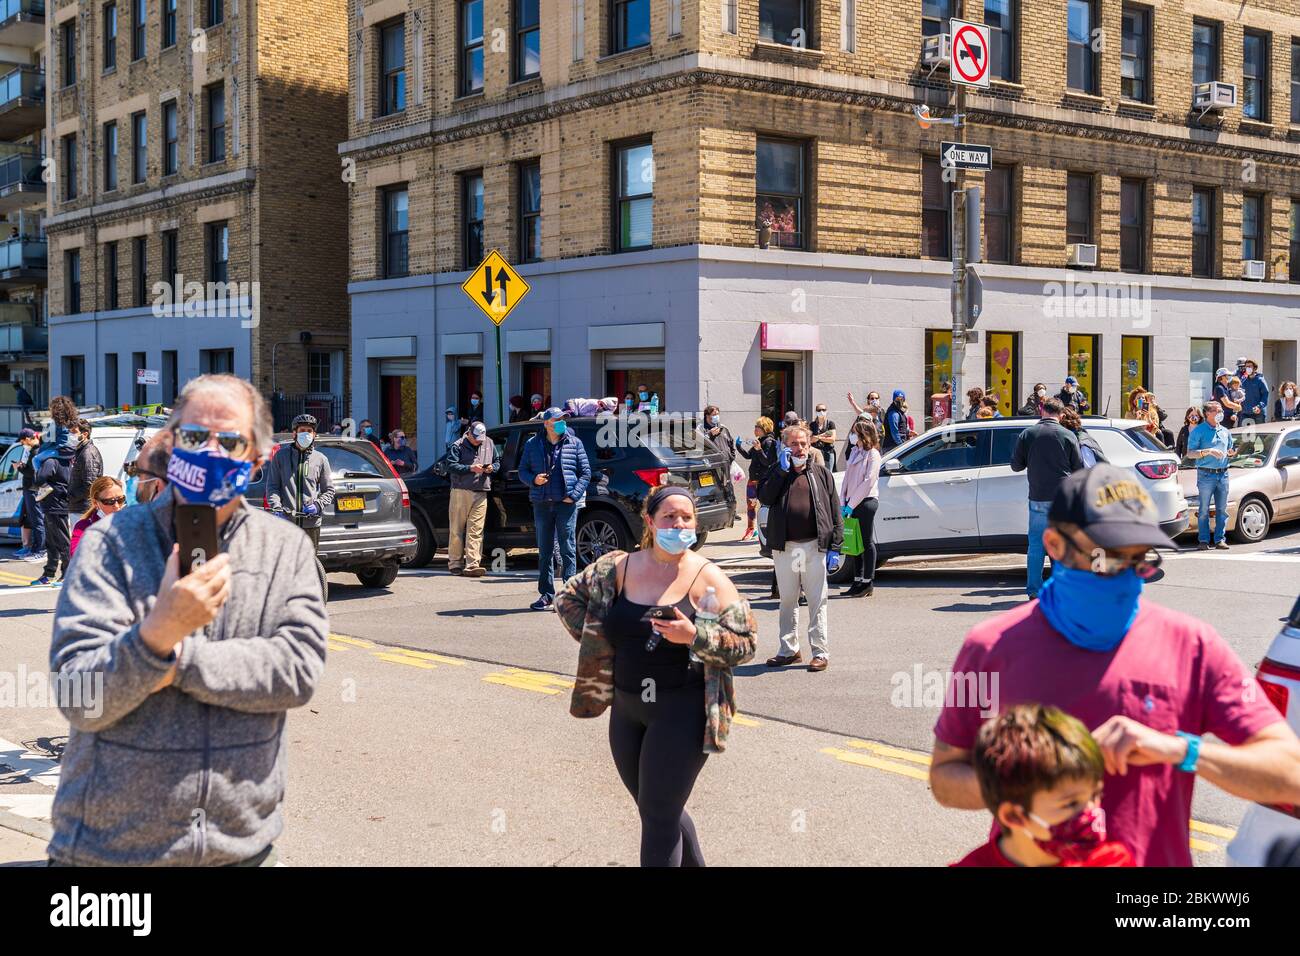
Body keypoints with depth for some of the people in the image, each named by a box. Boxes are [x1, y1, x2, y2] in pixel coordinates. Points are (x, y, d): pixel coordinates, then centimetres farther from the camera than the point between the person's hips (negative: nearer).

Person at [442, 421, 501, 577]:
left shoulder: (489, 444, 14)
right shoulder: (457, 446, 0)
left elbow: (497, 462, 22)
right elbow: (451, 466, -8)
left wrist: (492, 468, 0)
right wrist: (470, 468, -17)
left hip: (481, 493, 3)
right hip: (461, 492, -3)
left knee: (476, 530, -5)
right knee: (457, 530, 2)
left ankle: (472, 565, -9)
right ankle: (455, 563, 11)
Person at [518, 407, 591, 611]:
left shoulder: (574, 443, 5)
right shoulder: (532, 445, 9)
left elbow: (586, 472, 5)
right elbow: (522, 471, 13)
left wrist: (574, 494, -7)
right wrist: (533, 479, -9)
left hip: (566, 503, -2)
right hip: (542, 503, 2)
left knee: (567, 550, -4)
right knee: (544, 551, 7)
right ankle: (546, 595, 13)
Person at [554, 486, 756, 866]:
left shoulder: (707, 578, -8)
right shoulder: (618, 568, 2)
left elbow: (745, 643, -9)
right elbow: (568, 597, 15)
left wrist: (693, 635, -23)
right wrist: (598, 644, 5)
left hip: (682, 711, -5)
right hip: (626, 709, 5)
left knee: (659, 817, -3)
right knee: (658, 810, 18)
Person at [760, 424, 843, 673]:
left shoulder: (821, 474, 7)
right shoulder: (777, 472, 9)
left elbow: (835, 513, 4)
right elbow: (764, 497, -10)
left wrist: (834, 548, -4)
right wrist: (782, 470, -11)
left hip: (814, 547, -2)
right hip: (784, 548, 2)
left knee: (817, 602, 1)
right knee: (787, 601, 11)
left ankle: (820, 652, 6)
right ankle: (789, 650, 21)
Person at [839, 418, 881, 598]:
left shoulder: (873, 454, -7)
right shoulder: (855, 453, 17)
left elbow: (868, 482, -14)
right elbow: (847, 478, 16)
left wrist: (851, 504, -15)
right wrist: (842, 502, 6)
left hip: (866, 501, -7)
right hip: (852, 503, 7)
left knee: (867, 542, -3)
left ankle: (868, 583, 0)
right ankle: (858, 581, 13)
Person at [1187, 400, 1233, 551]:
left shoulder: (1225, 432, 18)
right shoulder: (1198, 431, 0)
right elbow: (1190, 453, -6)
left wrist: (1230, 453, 7)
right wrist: (1208, 452, -19)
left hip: (1223, 474, 5)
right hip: (1206, 475, -5)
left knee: (1222, 509, 4)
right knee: (1203, 510, -4)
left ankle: (1219, 540, 9)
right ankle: (1203, 541, 0)